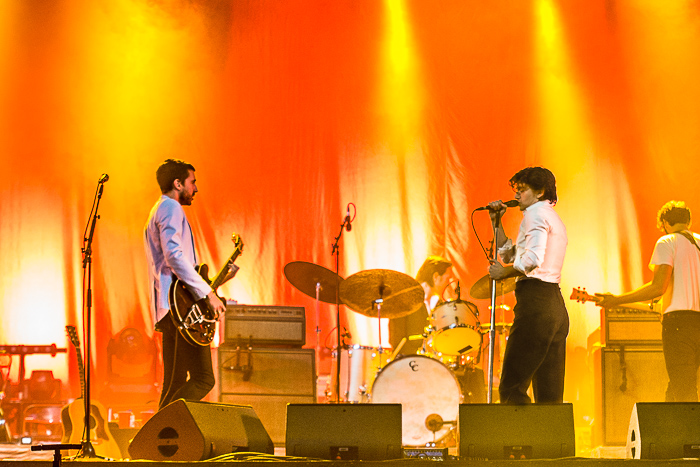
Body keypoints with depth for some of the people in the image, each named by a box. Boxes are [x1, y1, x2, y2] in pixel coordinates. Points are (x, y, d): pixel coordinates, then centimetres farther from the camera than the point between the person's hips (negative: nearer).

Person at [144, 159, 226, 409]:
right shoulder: (171, 208, -5)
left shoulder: (158, 211, 27)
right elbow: (173, 255, -20)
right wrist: (207, 293, -19)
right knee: (202, 378, -16)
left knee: (175, 383, 9)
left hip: (166, 308, 11)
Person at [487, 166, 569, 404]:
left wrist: (503, 272, -8)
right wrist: (497, 223, 23)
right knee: (550, 395, 5)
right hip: (557, 306, 10)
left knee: (511, 388, -11)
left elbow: (533, 259, -21)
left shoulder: (536, 213, -4)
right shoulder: (554, 219, 27)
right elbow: (510, 256, 30)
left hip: (535, 300, -10)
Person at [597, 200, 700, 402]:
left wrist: (617, 300, -5)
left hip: (679, 319, -7)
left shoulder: (667, 243, -1)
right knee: (674, 392, 13)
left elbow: (658, 287, -11)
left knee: (684, 394, -9)